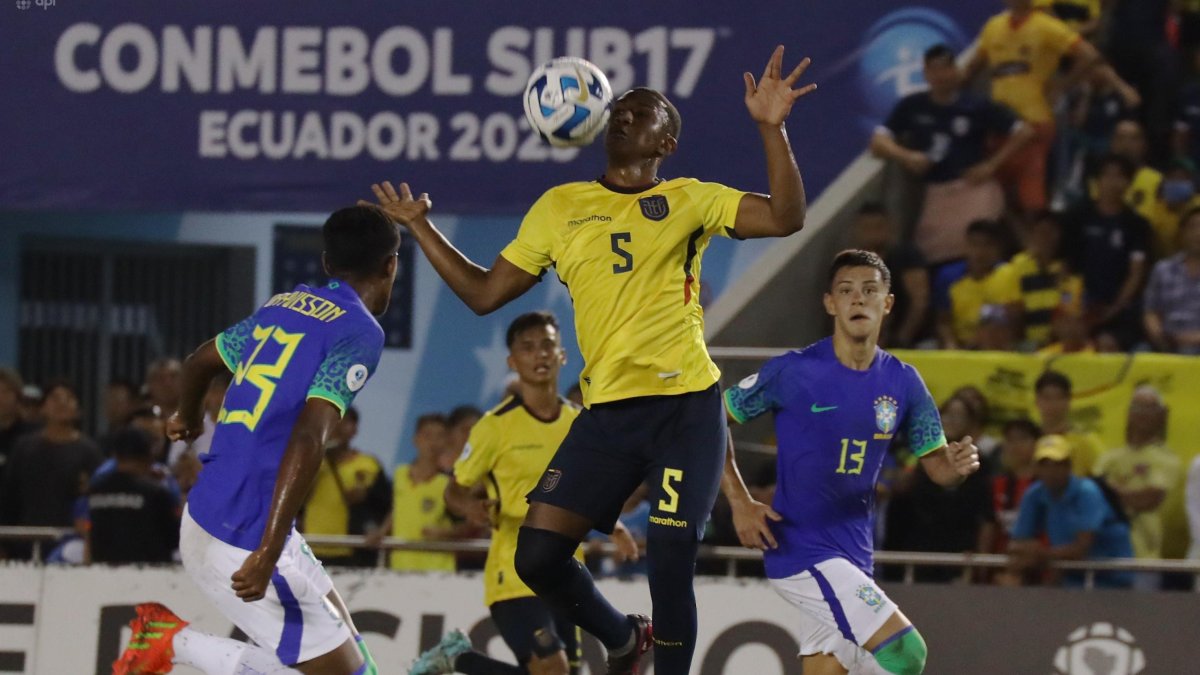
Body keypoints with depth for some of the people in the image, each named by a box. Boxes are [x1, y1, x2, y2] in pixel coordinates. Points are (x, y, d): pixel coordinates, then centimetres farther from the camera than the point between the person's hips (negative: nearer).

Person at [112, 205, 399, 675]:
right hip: (243, 541, -9)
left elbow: (201, 360, 28)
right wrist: (267, 555, -28)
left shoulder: (284, 305, 12)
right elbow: (307, 441, -24)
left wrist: (188, 416, 51)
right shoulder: (360, 333, -11)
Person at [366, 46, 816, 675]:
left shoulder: (689, 200, 6)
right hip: (606, 411, 3)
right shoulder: (560, 207, 14)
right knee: (537, 556, -5)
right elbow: (484, 292, 19)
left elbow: (785, 217, -7)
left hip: (686, 408, -3)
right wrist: (420, 227, 15)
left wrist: (771, 127, -17)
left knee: (669, 566, -13)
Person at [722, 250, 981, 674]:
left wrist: (957, 467, -17)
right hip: (799, 548, -6)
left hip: (853, 555, 6)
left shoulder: (902, 382, 3)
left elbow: (936, 467, 7)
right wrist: (740, 503, -12)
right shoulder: (793, 372, -11)